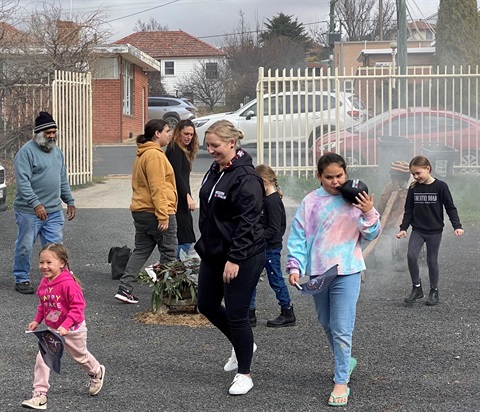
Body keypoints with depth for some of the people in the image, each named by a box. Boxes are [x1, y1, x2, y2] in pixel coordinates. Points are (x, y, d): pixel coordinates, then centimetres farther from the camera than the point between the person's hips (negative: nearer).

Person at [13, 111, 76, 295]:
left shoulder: (57, 151, 14)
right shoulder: (26, 152, -10)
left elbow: (63, 180, 23)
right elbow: (23, 182, -18)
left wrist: (70, 201, 16)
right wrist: (36, 204, -27)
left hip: (54, 211, 6)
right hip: (29, 211, -6)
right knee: (25, 247, 4)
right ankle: (21, 279, 18)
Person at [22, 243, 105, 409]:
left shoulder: (68, 284, -29)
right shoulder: (44, 283, -5)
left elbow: (78, 307, -29)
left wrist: (65, 326, -36)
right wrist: (37, 320, 3)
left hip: (72, 330, -5)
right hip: (52, 330, 5)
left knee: (80, 356, 20)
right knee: (42, 358, -8)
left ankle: (97, 373, 51)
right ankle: (40, 394, -4)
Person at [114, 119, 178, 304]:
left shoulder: (142, 154, 16)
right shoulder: (154, 155, -17)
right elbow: (157, 188, -22)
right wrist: (163, 216, -23)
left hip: (141, 211, 10)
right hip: (155, 212, -10)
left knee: (141, 251, 11)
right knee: (169, 254, 2)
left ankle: (125, 289, 5)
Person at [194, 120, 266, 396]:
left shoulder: (246, 178, -19)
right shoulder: (215, 172, 10)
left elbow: (248, 222, -22)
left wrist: (234, 259, -24)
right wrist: (205, 245, 20)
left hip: (243, 258, -10)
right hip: (214, 254, 10)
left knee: (236, 314, -3)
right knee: (207, 305, 16)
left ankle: (244, 375, 13)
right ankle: (243, 346, 38)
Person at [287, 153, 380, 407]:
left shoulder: (355, 199, -2)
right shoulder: (311, 202, 0)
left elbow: (371, 235, 1)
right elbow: (298, 236, 1)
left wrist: (368, 214, -17)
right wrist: (295, 266, -7)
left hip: (346, 272, -3)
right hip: (317, 272, 3)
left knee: (342, 329, -8)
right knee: (327, 325, 20)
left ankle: (341, 383, -2)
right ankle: (345, 361, 43)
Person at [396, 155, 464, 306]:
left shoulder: (440, 186, -9)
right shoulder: (413, 188, 0)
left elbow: (450, 208, -6)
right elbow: (408, 210, 7)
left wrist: (457, 226, -15)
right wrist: (403, 228, -1)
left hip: (435, 231, -2)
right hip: (417, 230, 2)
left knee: (432, 261, 4)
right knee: (411, 256, -16)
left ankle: (434, 291, 21)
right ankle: (417, 288, -2)